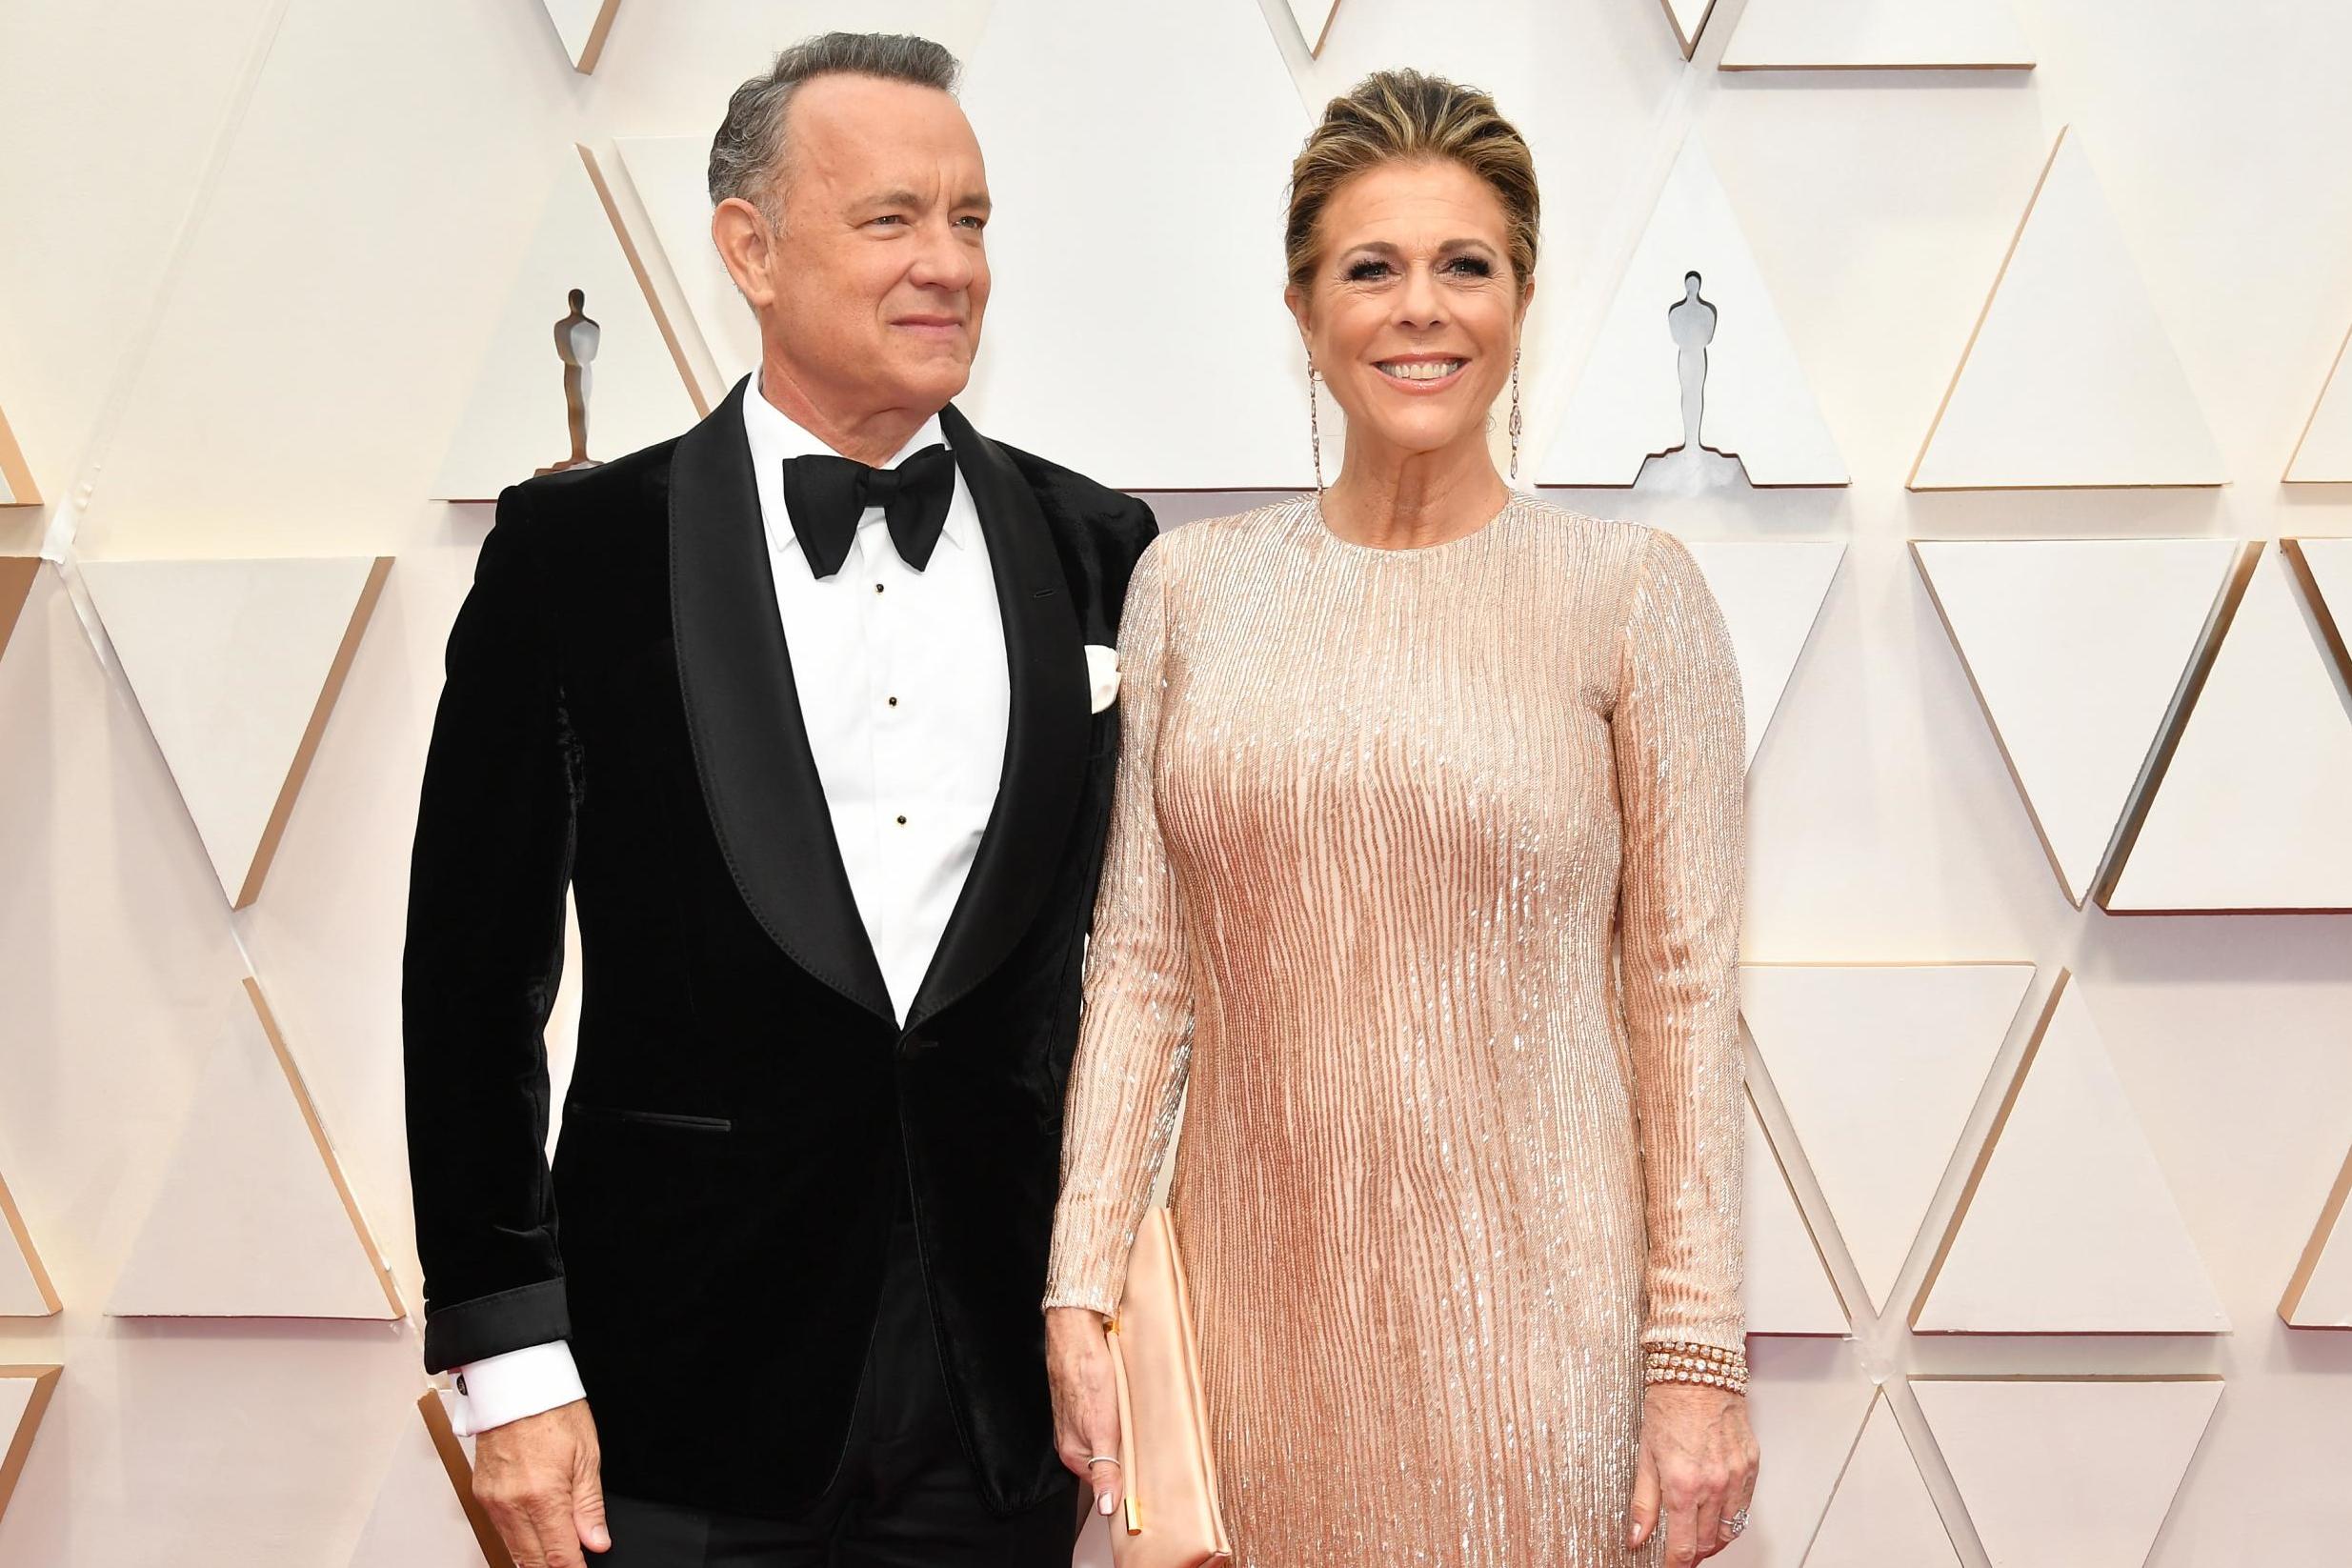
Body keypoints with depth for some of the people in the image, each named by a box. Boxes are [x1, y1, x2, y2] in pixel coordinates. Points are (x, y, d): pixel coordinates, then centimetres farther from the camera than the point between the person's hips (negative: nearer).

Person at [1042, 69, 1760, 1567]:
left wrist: (1701, 1358, -6)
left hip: (1531, 1311, -2)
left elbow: (1684, 991, -4)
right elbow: (1139, 958, 4)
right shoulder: (1191, 587, 4)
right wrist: (1080, 1294, -1)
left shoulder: (1632, 590, -3)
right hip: (1262, 1301, 2)